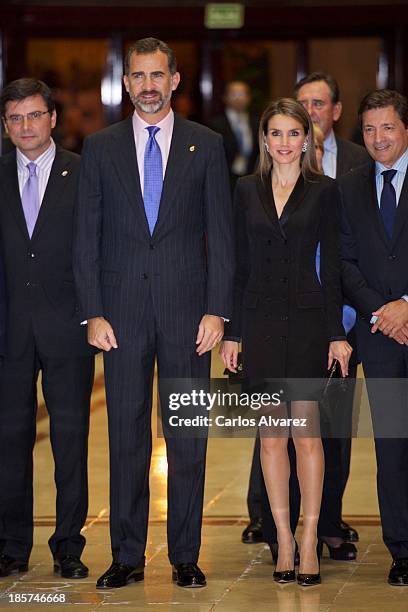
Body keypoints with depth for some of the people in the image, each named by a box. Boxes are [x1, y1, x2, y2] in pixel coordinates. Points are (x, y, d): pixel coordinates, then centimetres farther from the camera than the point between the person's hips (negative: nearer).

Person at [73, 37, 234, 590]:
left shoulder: (206, 146, 5)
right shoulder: (100, 148, 7)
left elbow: (221, 234, 3)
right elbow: (87, 237, 6)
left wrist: (217, 311, -5)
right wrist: (93, 313, -3)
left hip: (187, 308, -1)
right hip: (122, 310, 1)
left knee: (188, 438, 3)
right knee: (126, 436, 4)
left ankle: (185, 556, 11)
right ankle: (127, 556, 11)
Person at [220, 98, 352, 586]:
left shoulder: (323, 191, 2)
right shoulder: (247, 190, 8)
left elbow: (330, 265, 1)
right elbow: (239, 265, 8)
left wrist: (337, 333, -4)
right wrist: (231, 332, 3)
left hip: (306, 317, -2)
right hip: (260, 321, 2)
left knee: (306, 431, -2)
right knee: (271, 434, 4)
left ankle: (310, 542, 3)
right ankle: (284, 540, 10)